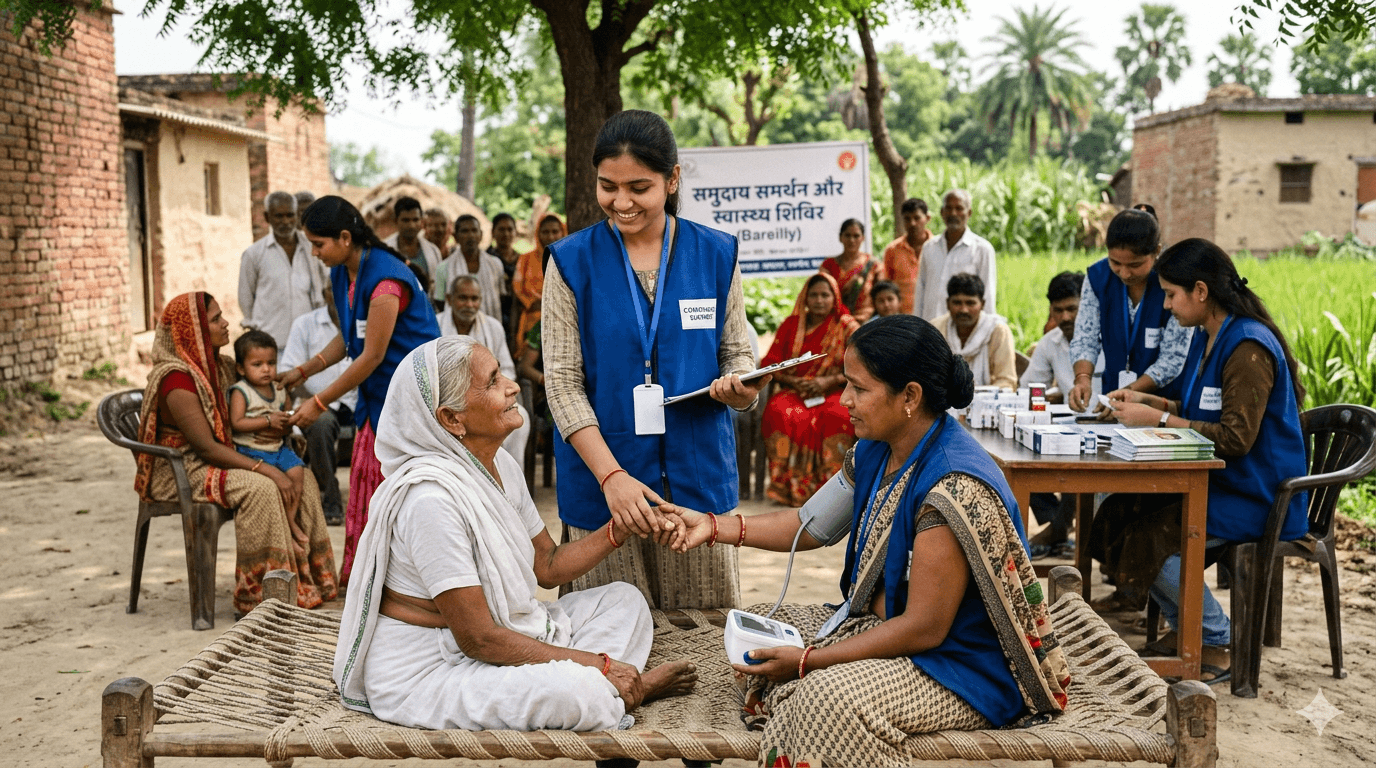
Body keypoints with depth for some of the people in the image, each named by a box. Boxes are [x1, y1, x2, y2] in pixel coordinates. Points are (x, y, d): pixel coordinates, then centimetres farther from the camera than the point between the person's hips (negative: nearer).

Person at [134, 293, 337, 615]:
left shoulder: (219, 366, 8)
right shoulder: (177, 379, -20)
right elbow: (206, 447, -24)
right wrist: (265, 469, -28)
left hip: (223, 459, 9)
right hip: (182, 470, -9)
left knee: (302, 478, -7)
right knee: (260, 487, -31)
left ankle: (311, 579, -5)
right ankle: (259, 597, -24)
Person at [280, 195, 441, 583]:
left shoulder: (386, 280, -23)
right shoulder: (342, 274, 5)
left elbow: (372, 356, -21)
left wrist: (319, 403, -16)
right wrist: (303, 371, 12)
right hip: (377, 392, 9)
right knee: (364, 481, 9)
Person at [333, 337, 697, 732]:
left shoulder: (501, 465, 3)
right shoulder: (431, 495, -26)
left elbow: (548, 566, 13)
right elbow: (478, 638, -25)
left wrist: (620, 529, -4)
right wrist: (598, 664, -20)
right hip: (424, 673, -10)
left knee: (624, 599, 10)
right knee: (575, 692, -33)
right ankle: (625, 693, -3)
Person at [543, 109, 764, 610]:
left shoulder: (716, 255, 4)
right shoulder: (571, 262, 0)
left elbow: (738, 353, 12)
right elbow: (562, 381, -4)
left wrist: (738, 387, -13)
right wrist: (611, 475, -15)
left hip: (698, 476, 1)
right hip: (601, 480, -1)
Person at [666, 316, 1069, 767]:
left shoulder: (954, 488, -29)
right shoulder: (874, 453, 0)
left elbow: (924, 628, -25)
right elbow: (811, 526, 13)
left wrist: (807, 660, -21)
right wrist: (713, 527, 3)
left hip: (966, 666, -10)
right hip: (888, 623, 10)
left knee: (828, 695, -33)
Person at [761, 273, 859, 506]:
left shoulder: (846, 326, 8)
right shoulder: (791, 324, 13)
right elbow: (769, 364, 10)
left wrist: (829, 381, -13)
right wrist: (794, 382, -9)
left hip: (833, 392, -1)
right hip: (794, 390, 1)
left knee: (838, 416, -37)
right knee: (779, 413, -34)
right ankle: (789, 484, -28)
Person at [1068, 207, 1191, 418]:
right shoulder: (1097, 276, -1)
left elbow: (1172, 359, -13)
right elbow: (1085, 339, 0)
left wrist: (1129, 394, -24)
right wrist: (1083, 378, -19)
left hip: (1165, 399, -2)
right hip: (1112, 391, 2)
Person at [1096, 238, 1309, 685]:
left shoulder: (1248, 347, -21)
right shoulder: (1209, 338, 10)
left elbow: (1235, 438, -26)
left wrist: (1158, 419, -21)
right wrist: (1148, 401, 6)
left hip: (1256, 497, -10)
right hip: (1219, 482, 10)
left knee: (1150, 531, -23)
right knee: (1120, 511, 1)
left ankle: (1217, 646, -5)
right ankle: (1184, 629, 13)